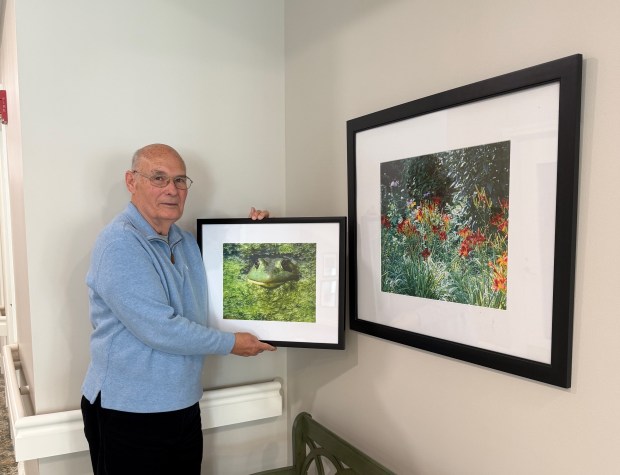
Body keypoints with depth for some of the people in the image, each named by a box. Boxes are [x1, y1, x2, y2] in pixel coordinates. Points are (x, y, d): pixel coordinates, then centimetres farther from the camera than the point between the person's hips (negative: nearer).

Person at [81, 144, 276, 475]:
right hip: (127, 412, -7)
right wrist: (230, 343, -12)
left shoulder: (186, 242, 7)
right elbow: (159, 330, -25)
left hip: (184, 405, 8)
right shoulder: (119, 242, -20)